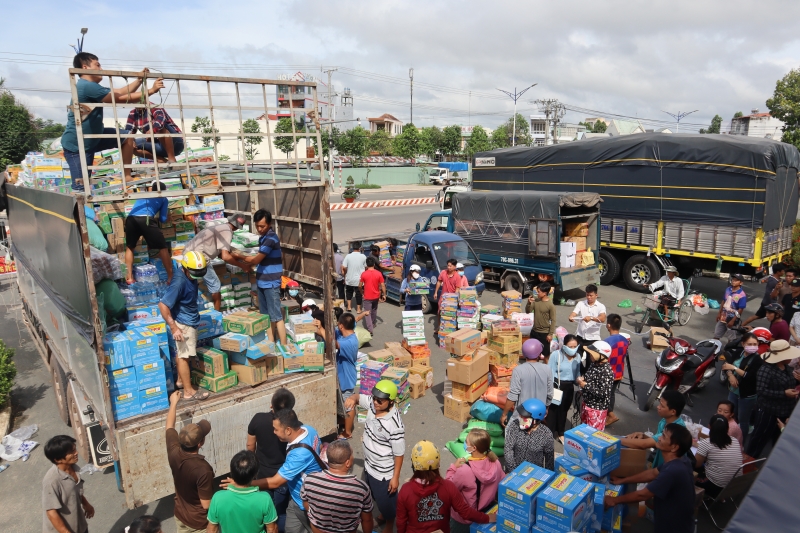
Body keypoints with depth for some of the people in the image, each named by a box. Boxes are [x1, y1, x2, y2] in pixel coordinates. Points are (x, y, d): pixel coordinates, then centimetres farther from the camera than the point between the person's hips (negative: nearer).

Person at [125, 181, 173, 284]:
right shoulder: (164, 199, 25)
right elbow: (163, 220, 20)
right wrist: (157, 216, 42)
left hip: (130, 219, 4)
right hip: (146, 219, -4)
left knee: (129, 247, 23)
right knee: (163, 248, 8)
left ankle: (129, 277, 17)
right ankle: (171, 277, 8)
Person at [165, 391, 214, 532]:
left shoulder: (174, 453, -19)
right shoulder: (203, 470, -36)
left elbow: (169, 426, 0)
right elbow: (207, 505, -26)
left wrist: (174, 402, 12)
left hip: (181, 516, 6)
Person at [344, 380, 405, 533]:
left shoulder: (395, 425, -35)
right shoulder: (373, 404, -15)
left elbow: (399, 454, -24)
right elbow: (359, 397, 4)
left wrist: (395, 477, -15)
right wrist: (352, 399, -20)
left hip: (384, 473, -7)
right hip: (369, 465, 8)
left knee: (386, 501, 19)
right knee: (376, 496, 32)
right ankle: (382, 515, 59)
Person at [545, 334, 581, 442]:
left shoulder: (577, 356, -3)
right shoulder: (556, 355, -19)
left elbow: (577, 373, 8)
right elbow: (550, 373, -16)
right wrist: (551, 388, -20)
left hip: (569, 387, 5)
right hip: (556, 386, -5)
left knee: (563, 411, 21)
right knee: (552, 411, 1)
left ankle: (561, 433, 39)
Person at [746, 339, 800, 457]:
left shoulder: (787, 368, 4)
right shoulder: (766, 369, -22)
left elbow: (790, 385, 17)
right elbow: (761, 390, -27)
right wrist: (784, 393, -30)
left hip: (785, 412, 8)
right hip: (768, 412, -8)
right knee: (760, 439, 4)